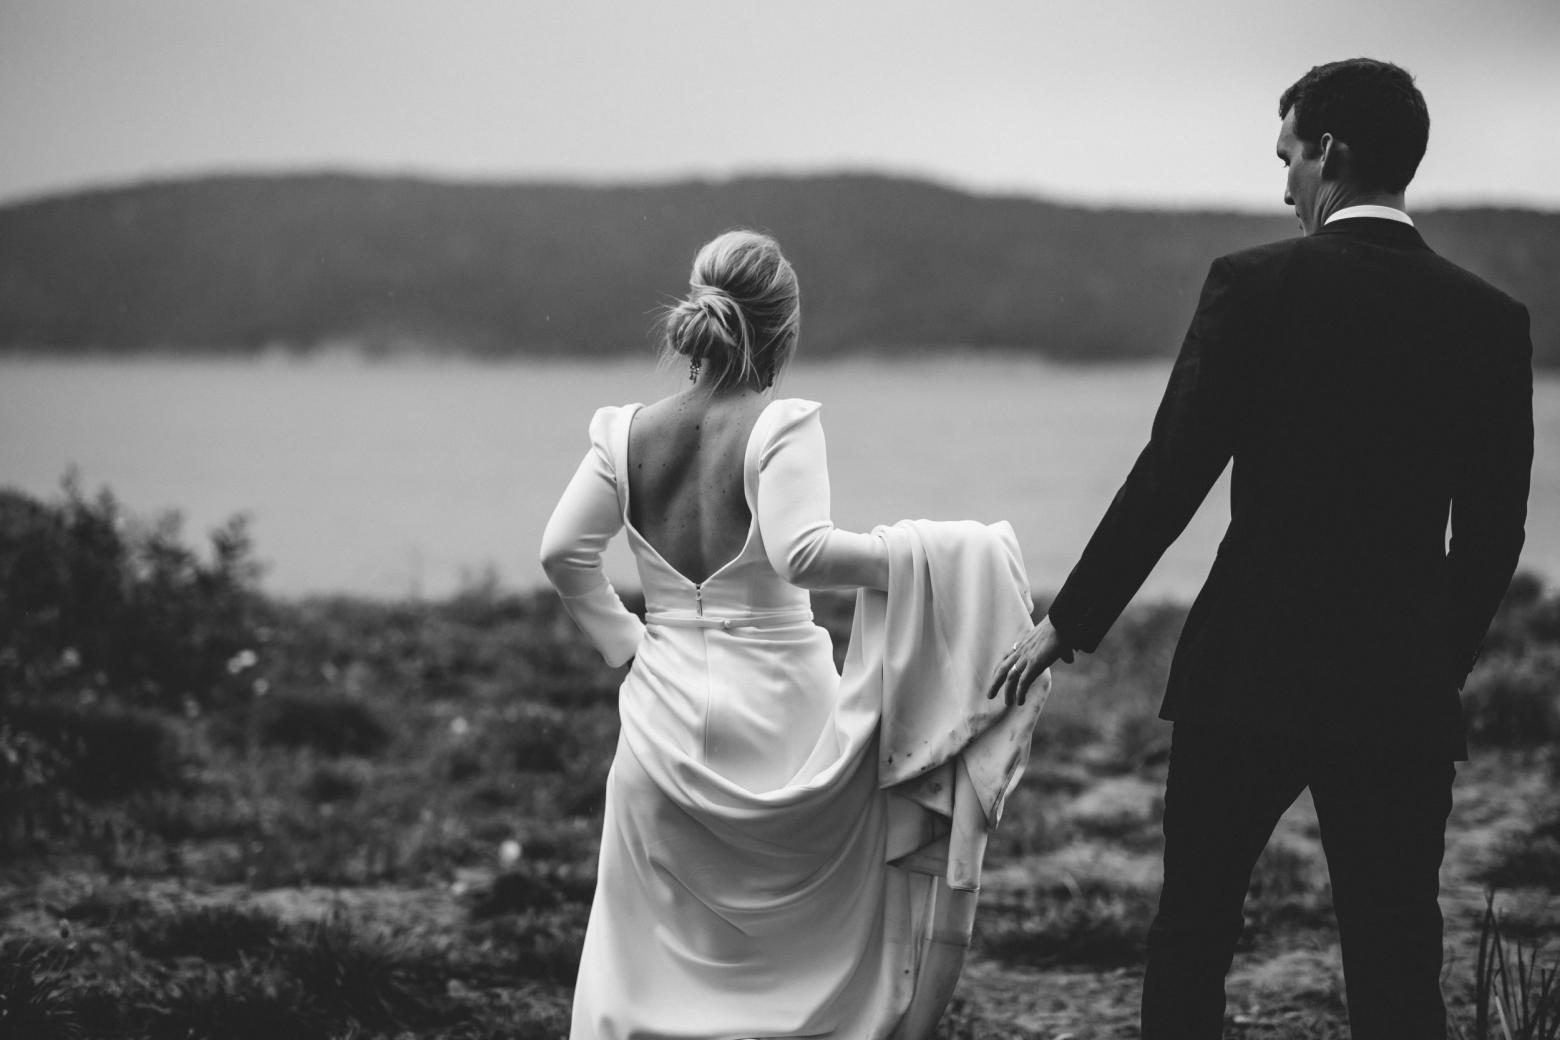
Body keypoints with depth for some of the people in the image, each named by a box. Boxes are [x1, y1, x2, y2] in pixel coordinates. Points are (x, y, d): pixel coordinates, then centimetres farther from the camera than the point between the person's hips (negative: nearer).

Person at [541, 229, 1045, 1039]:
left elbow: (563, 552, -2)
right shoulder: (781, 427, -11)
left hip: (664, 718, 4)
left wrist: (622, 641, 9)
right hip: (776, 714, -4)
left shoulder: (629, 434, 2)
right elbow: (802, 553, -24)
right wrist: (927, 554, -17)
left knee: (660, 957, 13)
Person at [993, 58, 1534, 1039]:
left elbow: (1170, 478, -9)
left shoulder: (1257, 285, -8)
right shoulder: (1494, 320, 1)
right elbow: (1494, 537, 4)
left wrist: (1067, 626, 0)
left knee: (1191, 936, 13)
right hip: (1405, 698, 2)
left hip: (1249, 673, -2)